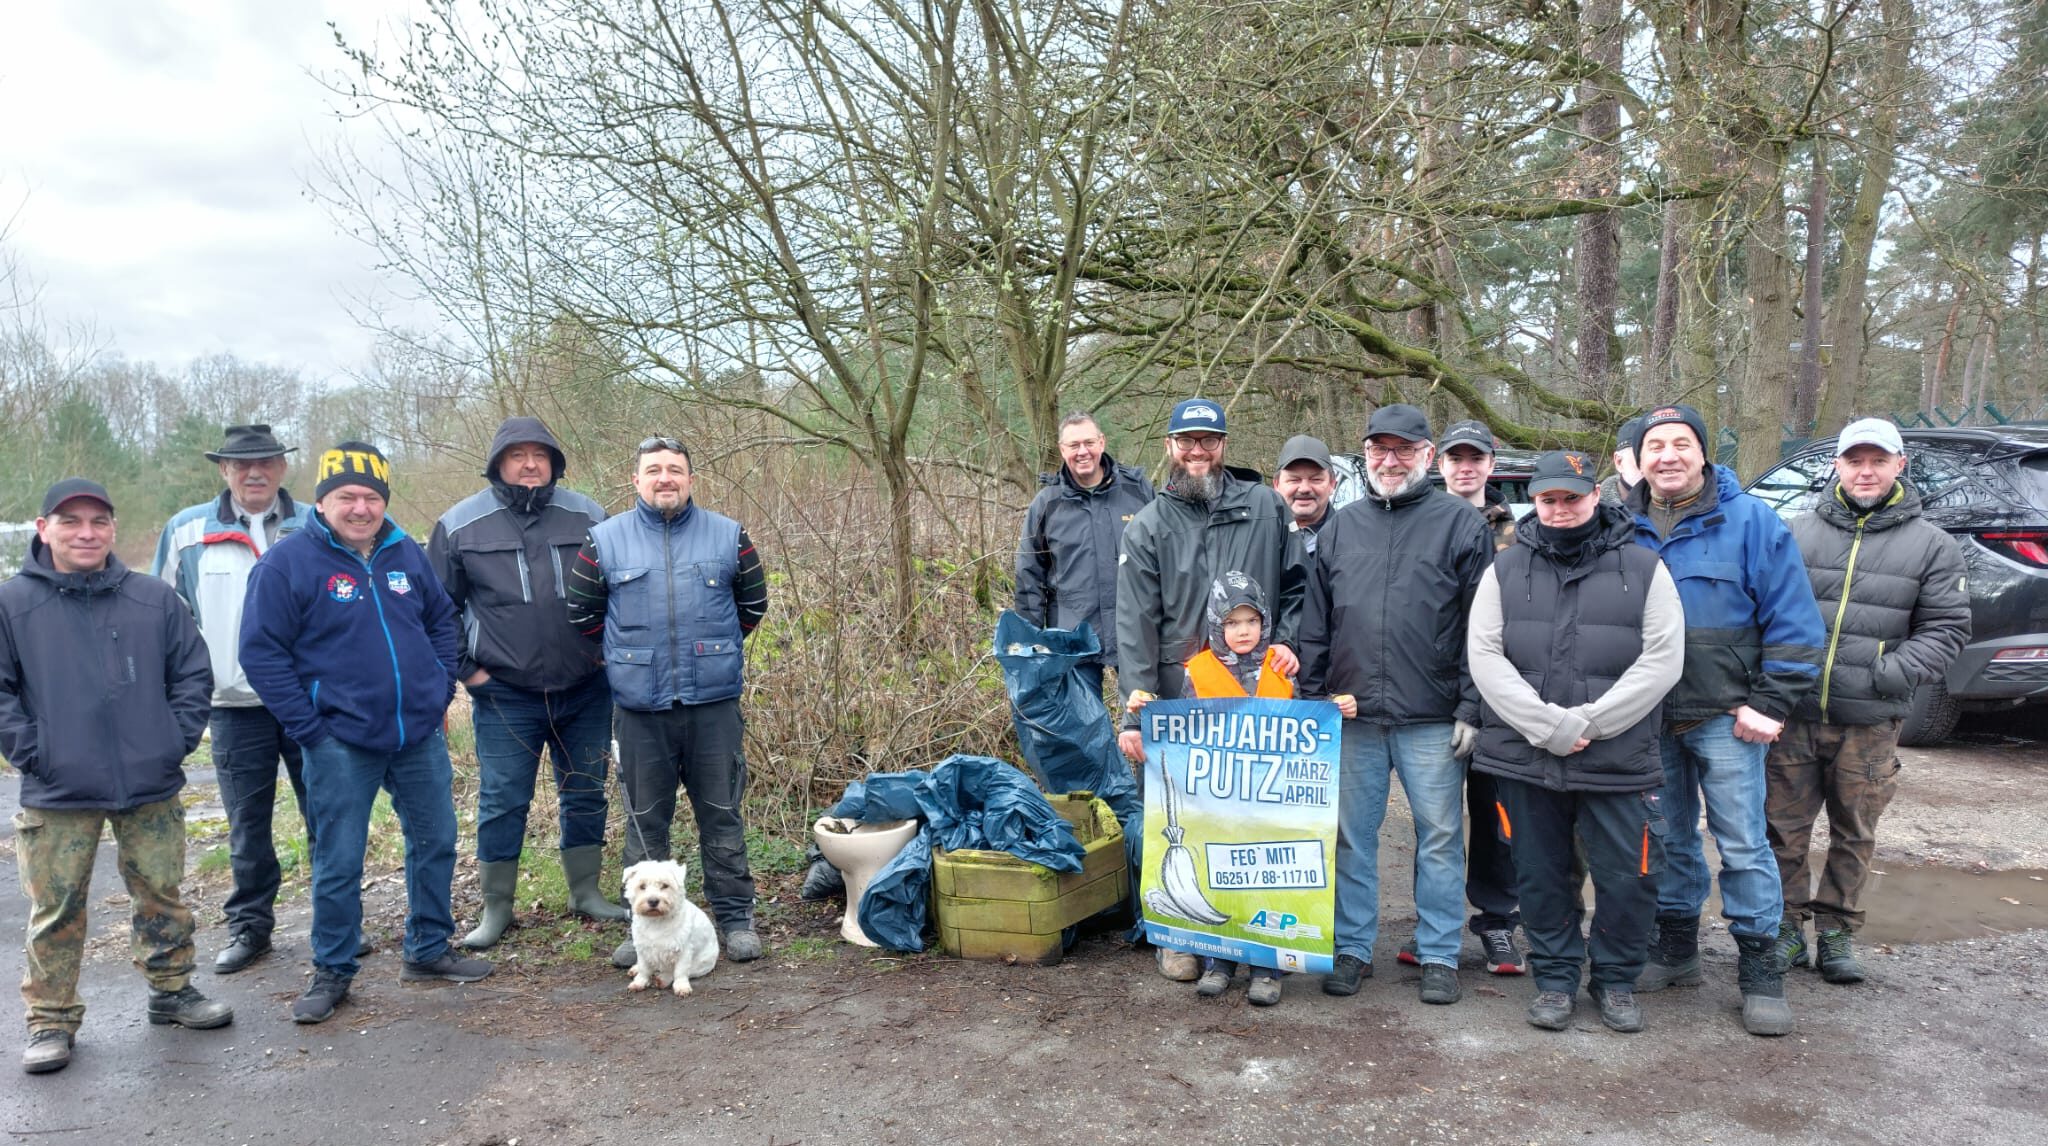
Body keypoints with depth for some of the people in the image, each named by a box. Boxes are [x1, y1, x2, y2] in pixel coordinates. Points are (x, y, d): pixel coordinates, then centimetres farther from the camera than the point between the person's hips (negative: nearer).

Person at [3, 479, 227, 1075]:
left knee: (162, 897, 12)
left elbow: (193, 674, 9)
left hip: (152, 786, 2)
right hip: (57, 797, -2)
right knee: (56, 911, 5)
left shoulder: (155, 599, 3)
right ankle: (51, 1019, 20)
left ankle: (172, 990, 28)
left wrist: (177, 738, 0)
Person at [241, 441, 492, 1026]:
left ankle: (429, 950, 29)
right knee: (338, 863, 2)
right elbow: (262, 653, -10)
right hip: (340, 742, -5)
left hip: (420, 734, 5)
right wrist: (308, 727, -13)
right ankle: (332, 972, 20)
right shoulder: (287, 562, -9)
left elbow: (442, 619, 19)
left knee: (436, 842, 13)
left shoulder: (406, 554, 6)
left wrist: (442, 687, 8)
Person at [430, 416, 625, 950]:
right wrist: (465, 668, 0)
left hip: (586, 691, 2)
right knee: (501, 802, 4)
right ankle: (496, 908, 18)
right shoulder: (460, 525, -2)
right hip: (504, 696, -2)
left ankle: (586, 893, 27)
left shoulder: (588, 516, 1)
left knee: (585, 794, 12)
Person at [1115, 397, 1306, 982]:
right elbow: (1135, 623, -4)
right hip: (1180, 696, -1)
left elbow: (1296, 582, 16)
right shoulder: (1148, 527, 3)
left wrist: (1288, 639, -2)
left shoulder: (1265, 506, 7)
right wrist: (1135, 710, -13)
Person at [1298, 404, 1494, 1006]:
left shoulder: (1460, 523, 2)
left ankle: (1439, 956, 18)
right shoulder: (1341, 527, 12)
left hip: (1432, 719, -3)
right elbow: (1315, 624, 13)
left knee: (1440, 837, 5)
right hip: (1351, 715, 3)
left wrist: (1471, 708, -7)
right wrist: (1311, 699, 7)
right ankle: (1352, 949, 21)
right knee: (1351, 837, 9)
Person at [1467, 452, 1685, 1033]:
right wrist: (1547, 725, -13)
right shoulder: (1506, 570, 7)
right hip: (1524, 760, 1)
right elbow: (1484, 656, -2)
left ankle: (1615, 979, 26)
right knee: (1542, 876, 10)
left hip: (1618, 761, -1)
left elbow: (1662, 661, -4)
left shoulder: (1644, 569, 4)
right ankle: (1555, 978, 28)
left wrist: (1586, 723, -13)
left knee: (1627, 877, 4)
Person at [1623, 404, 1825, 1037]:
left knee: (1743, 842, 0)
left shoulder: (1751, 521, -5)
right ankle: (1676, 946, 28)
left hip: (1724, 717, -3)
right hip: (1647, 718, 4)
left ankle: (1759, 967, 11)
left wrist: (1770, 705, -10)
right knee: (1669, 837, 14)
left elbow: (1793, 621, -6)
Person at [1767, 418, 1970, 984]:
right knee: (1784, 826, 5)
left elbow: (1946, 627, 4)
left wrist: (1901, 671, -12)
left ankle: (1835, 932, 24)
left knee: (1854, 834, 10)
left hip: (1870, 723, 0)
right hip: (1792, 713, 0)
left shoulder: (1931, 545, 6)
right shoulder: (1798, 531, 5)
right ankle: (1787, 928, 19)